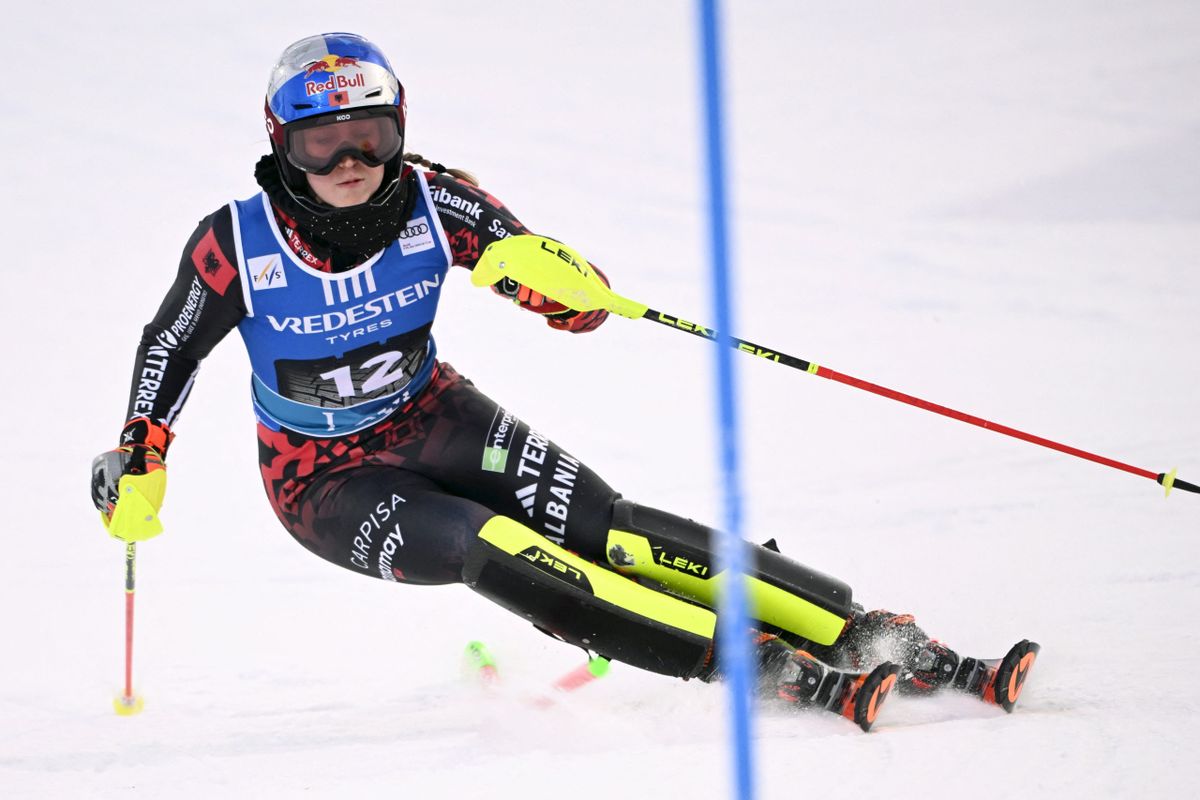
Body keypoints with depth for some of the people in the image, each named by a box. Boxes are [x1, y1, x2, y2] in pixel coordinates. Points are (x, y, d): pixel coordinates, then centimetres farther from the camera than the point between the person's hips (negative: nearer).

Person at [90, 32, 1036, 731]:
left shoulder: (432, 203, -18)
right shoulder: (237, 244, -21)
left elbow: (584, 304, -16)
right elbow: (172, 345, -1)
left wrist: (552, 278, -37)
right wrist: (138, 460, -8)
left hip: (430, 419, 3)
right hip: (325, 478, -2)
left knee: (609, 528, -19)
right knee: (494, 552, -29)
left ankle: (865, 634, -22)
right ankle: (771, 667, -36)